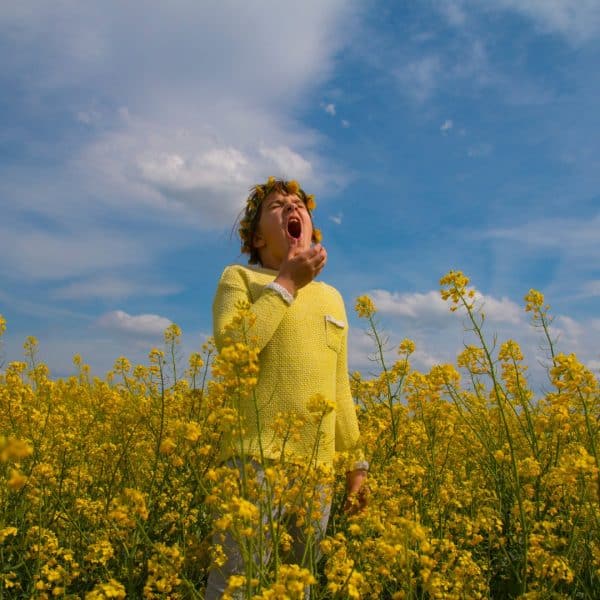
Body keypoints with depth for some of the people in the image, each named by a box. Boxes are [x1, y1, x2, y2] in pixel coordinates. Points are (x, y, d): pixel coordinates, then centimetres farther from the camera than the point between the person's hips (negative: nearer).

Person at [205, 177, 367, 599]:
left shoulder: (332, 297, 19)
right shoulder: (239, 277, 5)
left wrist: (356, 460, 20)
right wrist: (287, 281, -9)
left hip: (317, 466, 5)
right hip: (256, 458, -5)